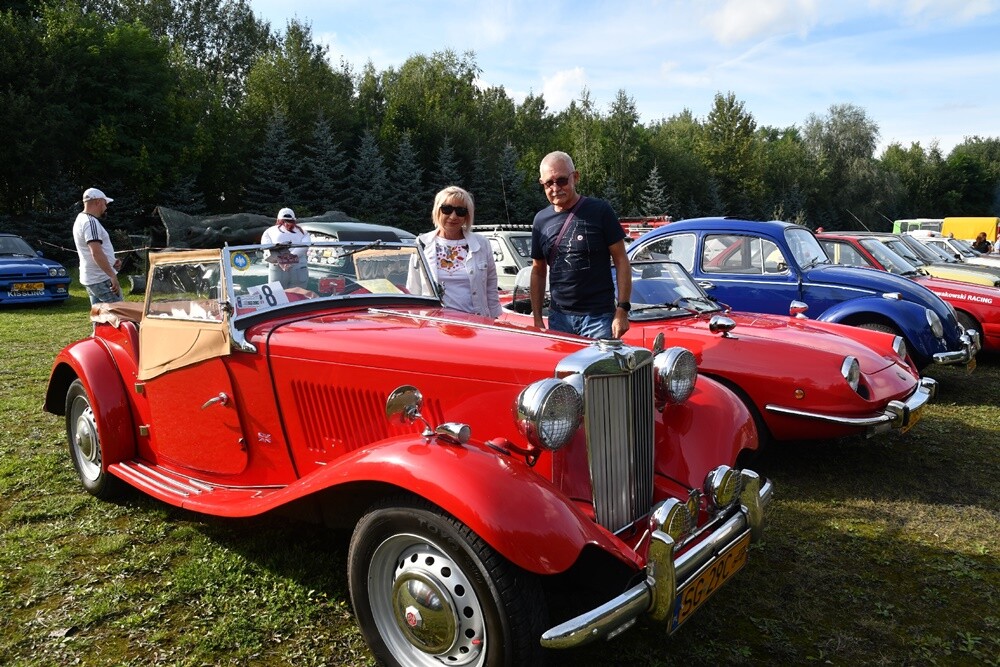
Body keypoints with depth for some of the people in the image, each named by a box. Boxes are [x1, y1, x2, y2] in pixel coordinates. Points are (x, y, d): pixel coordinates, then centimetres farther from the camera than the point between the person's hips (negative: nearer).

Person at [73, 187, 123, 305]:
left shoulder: (81, 219, 18)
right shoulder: (91, 222, -16)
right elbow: (96, 252, -25)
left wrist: (112, 262, 12)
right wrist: (113, 276, -26)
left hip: (90, 279, 10)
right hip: (101, 280, -10)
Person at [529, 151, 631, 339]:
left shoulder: (600, 211, -4)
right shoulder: (541, 220, 8)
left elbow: (621, 261, -4)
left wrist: (622, 310, -10)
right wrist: (537, 318, 9)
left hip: (599, 318, -4)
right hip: (558, 319, 4)